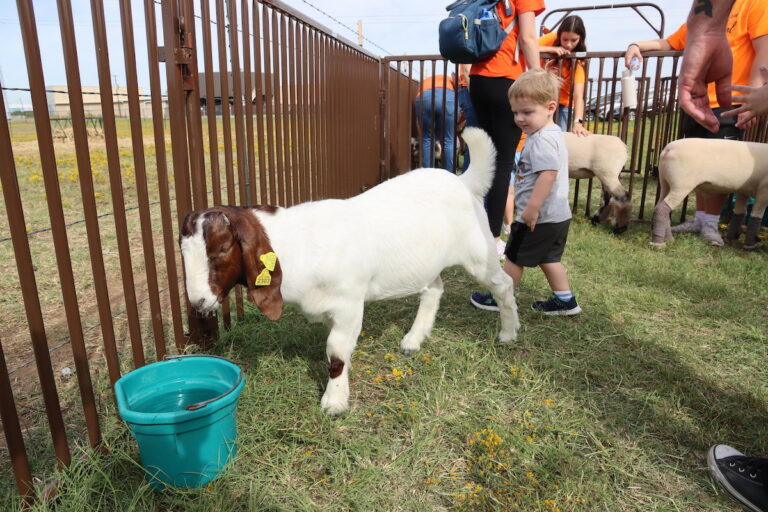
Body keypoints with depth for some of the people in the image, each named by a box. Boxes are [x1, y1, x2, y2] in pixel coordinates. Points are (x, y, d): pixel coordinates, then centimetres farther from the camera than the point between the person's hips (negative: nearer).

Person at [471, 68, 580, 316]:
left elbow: (548, 174, -31)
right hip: (558, 215, 10)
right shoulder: (553, 134, 13)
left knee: (514, 258, 5)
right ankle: (565, 300, 25)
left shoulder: (542, 139, -21)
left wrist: (532, 208, -30)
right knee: (548, 259, 19)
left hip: (539, 218, -10)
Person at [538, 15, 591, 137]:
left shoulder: (578, 60, -20)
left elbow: (578, 95, -30)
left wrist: (578, 122, -45)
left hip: (563, 103, -1)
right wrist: (552, 49, -34)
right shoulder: (552, 39, -14)